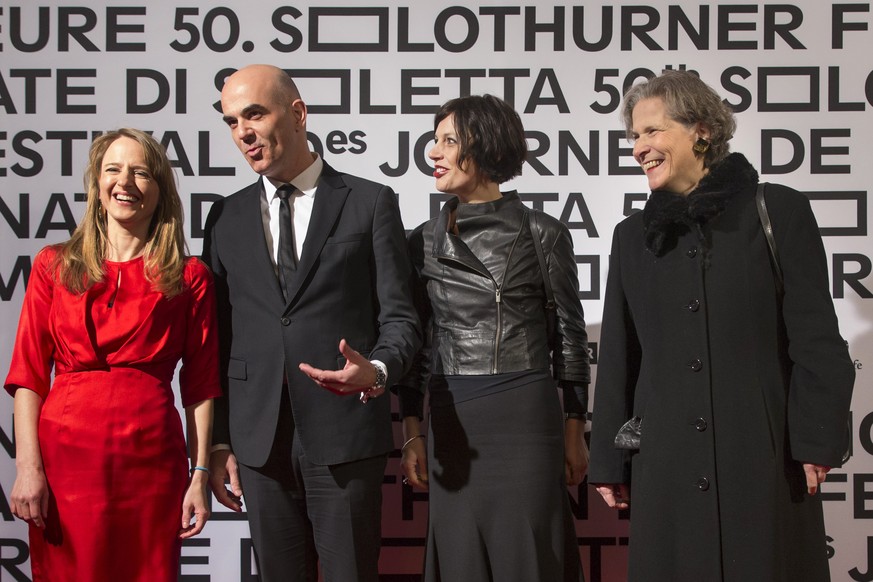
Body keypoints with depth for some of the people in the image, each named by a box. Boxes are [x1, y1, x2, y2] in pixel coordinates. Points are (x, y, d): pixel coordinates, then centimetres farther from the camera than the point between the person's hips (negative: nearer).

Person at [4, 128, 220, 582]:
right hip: (66, 455, 0)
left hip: (152, 460, 0)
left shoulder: (189, 278, 6)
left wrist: (200, 476, -1)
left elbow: (201, 387, 5)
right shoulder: (55, 266, 8)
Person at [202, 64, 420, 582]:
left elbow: (400, 318, 0)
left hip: (345, 436, -3)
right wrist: (219, 442, 7)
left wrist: (376, 371, -21)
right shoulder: (227, 218, 12)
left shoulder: (370, 203, 2)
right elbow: (218, 338, 12)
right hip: (259, 441, 3)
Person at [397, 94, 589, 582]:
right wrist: (412, 435, 7)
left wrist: (575, 433, 3)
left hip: (527, 418, -2)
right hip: (452, 424, 3)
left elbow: (570, 336, 3)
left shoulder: (543, 234, -1)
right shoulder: (425, 241, 6)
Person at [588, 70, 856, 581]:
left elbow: (815, 337, -3)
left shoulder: (778, 212, 0)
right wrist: (608, 462, 10)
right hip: (667, 462, 3)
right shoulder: (634, 236, 10)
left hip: (761, 458, -3)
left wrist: (819, 440, -8)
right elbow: (617, 358, 11)